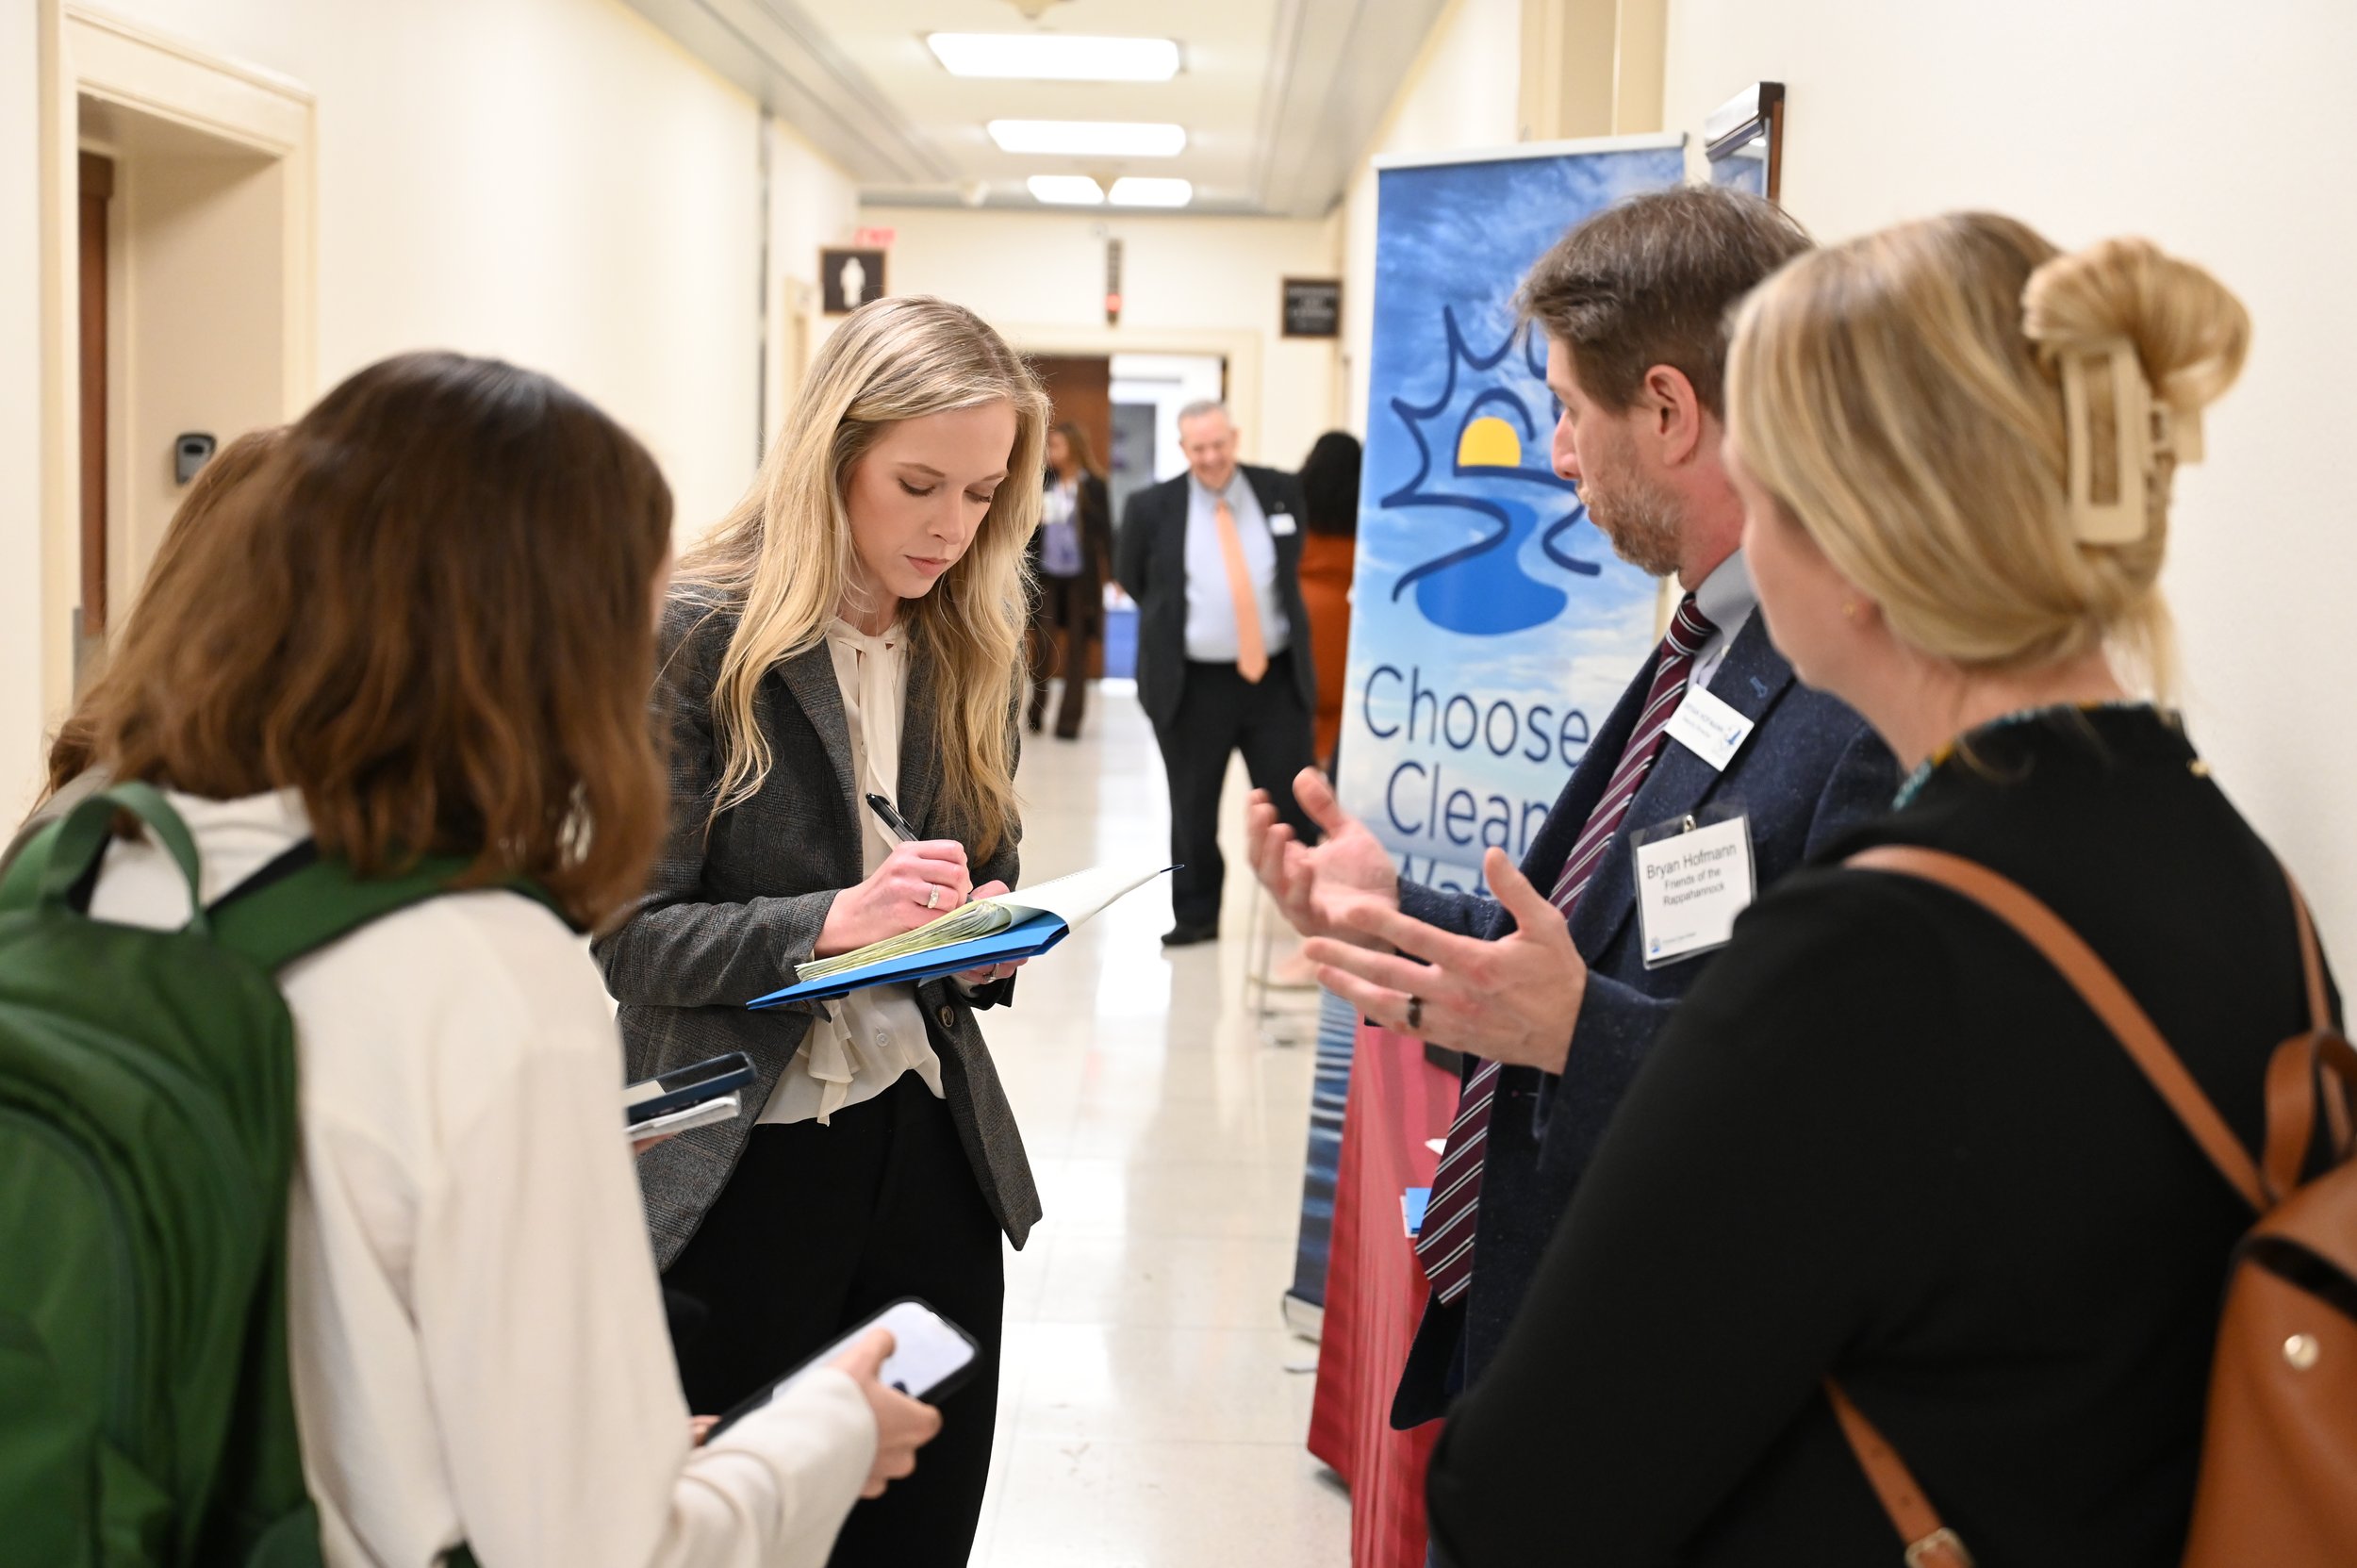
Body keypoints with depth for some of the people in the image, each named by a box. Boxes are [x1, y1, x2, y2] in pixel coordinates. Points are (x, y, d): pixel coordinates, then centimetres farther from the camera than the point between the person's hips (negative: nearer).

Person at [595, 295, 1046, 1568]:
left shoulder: (968, 652, 7)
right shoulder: (695, 638, -11)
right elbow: (627, 937, -14)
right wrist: (828, 923, -28)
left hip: (929, 1146, 5)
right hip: (742, 1169, -5)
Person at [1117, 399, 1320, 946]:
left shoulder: (1281, 493, 2)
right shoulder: (1151, 507, -3)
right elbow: (1132, 581, 11)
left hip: (1276, 676, 1)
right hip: (1194, 684, -1)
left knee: (1291, 802, 4)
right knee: (1193, 810, 8)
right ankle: (1195, 915, 20)